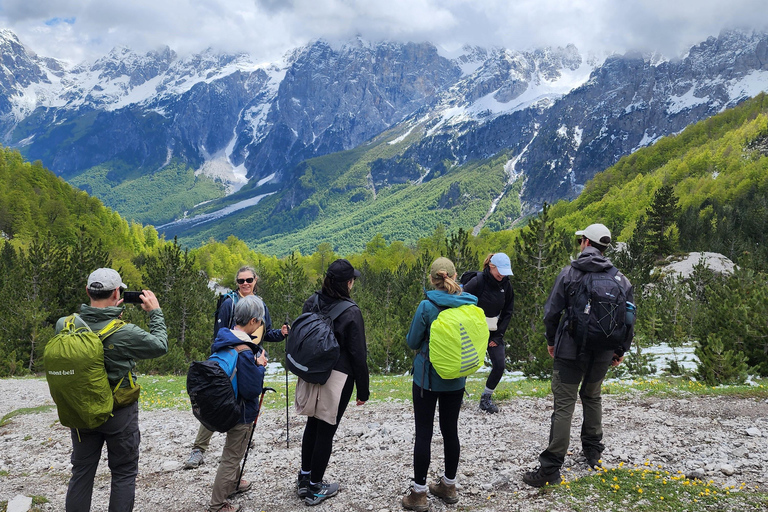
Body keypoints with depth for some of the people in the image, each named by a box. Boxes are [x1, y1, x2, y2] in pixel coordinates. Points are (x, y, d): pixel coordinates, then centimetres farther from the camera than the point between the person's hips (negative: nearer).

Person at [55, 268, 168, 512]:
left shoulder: (65, 326, -13)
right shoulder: (124, 332, -26)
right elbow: (159, 346, -10)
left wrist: (109, 311, 6)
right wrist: (155, 312, 0)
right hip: (119, 414, -4)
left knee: (81, 472, 19)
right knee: (124, 473, 12)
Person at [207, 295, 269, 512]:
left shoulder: (224, 339, -2)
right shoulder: (244, 351, -29)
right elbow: (251, 389, -28)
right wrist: (259, 366, -15)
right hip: (242, 411, -9)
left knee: (234, 449, 29)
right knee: (231, 457, 6)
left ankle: (233, 484, 49)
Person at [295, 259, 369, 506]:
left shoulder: (311, 302, -2)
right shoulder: (351, 312, -19)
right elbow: (358, 355, -13)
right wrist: (363, 390, -3)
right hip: (338, 377, -6)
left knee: (312, 424, 20)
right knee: (326, 430, 6)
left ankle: (304, 478, 32)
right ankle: (315, 488, 19)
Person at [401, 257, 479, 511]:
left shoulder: (427, 306, -17)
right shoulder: (470, 304, -5)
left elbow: (412, 342, -7)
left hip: (428, 377, -4)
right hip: (456, 378, 4)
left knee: (423, 433, 5)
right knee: (450, 430, 16)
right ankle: (448, 486, 31)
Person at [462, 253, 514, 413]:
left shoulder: (506, 285, -1)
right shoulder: (477, 282, -17)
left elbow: (507, 312, 6)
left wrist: (498, 336, 0)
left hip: (493, 331, 5)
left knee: (500, 365, -3)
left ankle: (486, 398, 16)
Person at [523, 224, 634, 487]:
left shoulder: (569, 273, -8)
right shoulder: (620, 279, 2)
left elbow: (552, 312, -6)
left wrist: (551, 340, 10)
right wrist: (621, 350, 19)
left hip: (571, 349, -4)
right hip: (603, 352, 4)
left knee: (564, 405, -3)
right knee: (592, 397, 25)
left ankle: (550, 469, -2)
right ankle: (593, 453, 36)